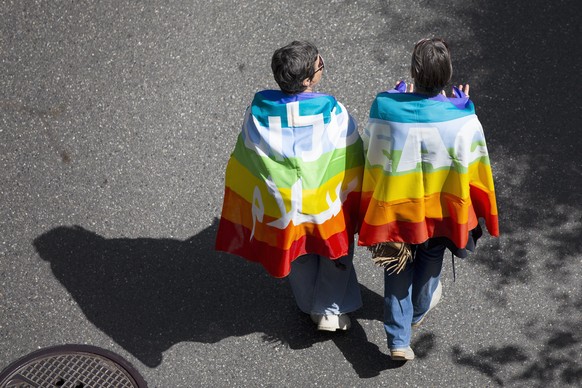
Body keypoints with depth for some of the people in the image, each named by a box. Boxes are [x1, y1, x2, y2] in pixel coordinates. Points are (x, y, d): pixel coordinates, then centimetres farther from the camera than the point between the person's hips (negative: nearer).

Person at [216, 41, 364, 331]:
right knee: (337, 253, 26)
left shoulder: (259, 109, -19)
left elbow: (245, 160, -6)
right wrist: (356, 204, 3)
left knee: (299, 259, 28)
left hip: (283, 207, 3)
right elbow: (353, 161, -14)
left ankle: (310, 306, 47)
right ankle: (330, 311, 30)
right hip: (329, 206, -3)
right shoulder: (332, 111, -26)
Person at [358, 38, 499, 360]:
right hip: (439, 208, 0)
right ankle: (419, 309, 56)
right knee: (430, 257, 29)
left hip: (394, 206, 0)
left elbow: (373, 154, -9)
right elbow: (471, 163, -11)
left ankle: (399, 339, 22)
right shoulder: (460, 118, -28)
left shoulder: (385, 107, -26)